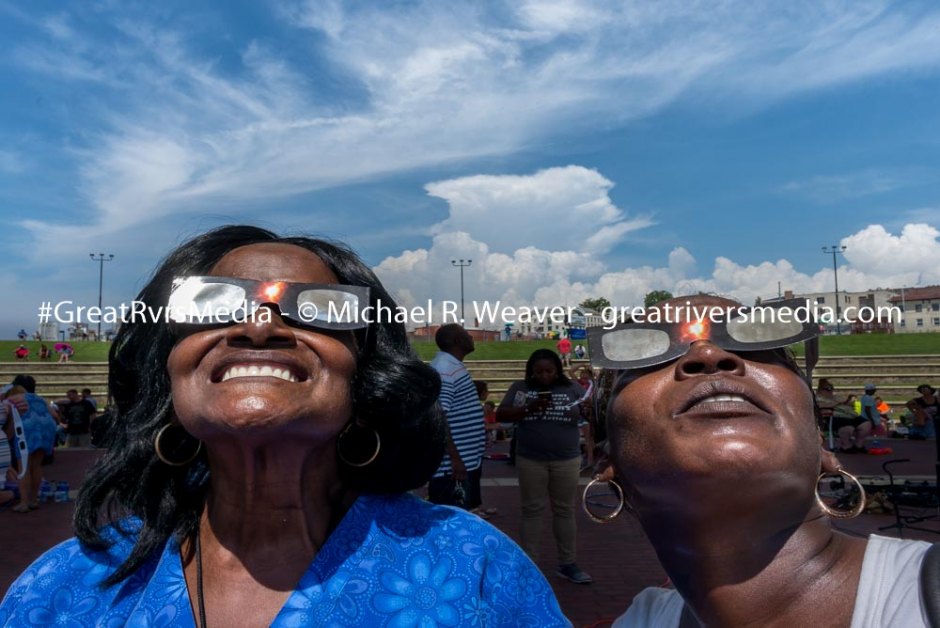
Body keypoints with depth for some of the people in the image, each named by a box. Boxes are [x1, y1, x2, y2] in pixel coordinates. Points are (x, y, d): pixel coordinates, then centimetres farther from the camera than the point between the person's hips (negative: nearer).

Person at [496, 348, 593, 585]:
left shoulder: (573, 389, 2)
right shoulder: (520, 388, 0)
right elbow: (500, 415, -6)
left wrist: (589, 409, -20)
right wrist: (529, 408, -19)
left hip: (566, 460, 1)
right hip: (530, 460, -1)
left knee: (565, 510, 10)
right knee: (531, 510, 7)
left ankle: (567, 564, 21)